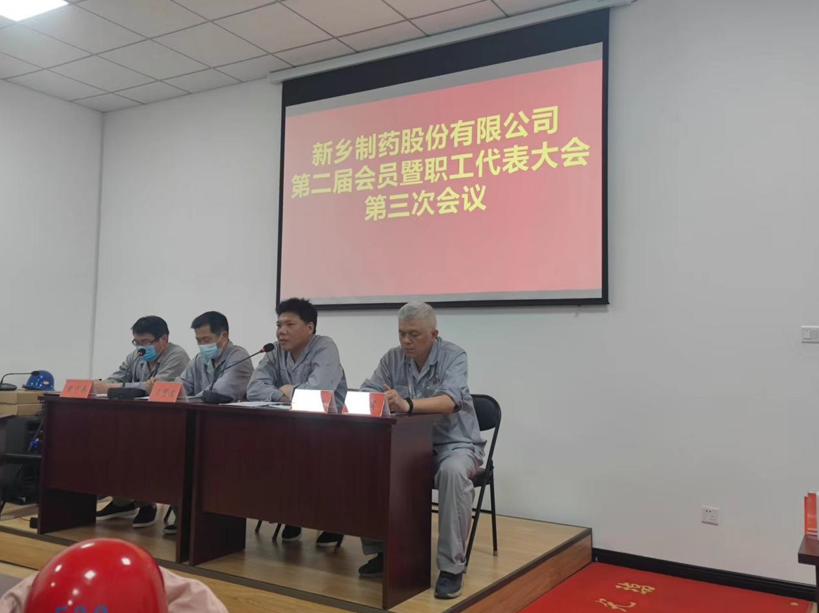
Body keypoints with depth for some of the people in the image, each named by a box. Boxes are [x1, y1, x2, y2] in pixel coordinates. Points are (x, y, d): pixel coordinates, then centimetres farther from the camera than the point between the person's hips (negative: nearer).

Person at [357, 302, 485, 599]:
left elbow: (449, 402, -31)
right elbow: (366, 394, -4)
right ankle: (381, 550, -1)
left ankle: (452, 566, -22)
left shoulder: (453, 356, -13)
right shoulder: (392, 358, 1)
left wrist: (408, 405, -49)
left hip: (455, 443, -4)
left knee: (453, 472, -37)